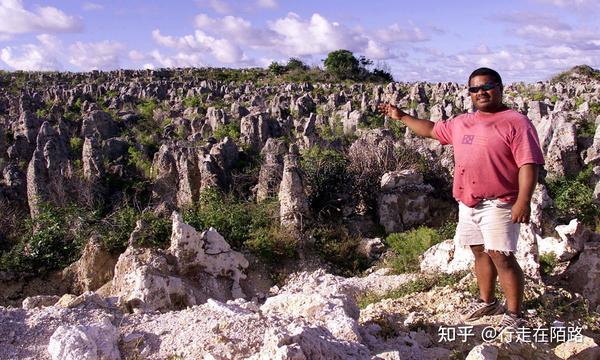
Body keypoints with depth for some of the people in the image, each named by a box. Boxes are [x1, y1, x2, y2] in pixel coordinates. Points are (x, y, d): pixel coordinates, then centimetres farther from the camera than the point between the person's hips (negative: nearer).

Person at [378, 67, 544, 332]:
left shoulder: (515, 122, -8)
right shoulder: (461, 123, 14)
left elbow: (528, 164, -16)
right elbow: (431, 130, 29)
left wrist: (523, 200, -25)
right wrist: (402, 117, 27)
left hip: (498, 204, -7)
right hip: (467, 203, 7)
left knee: (501, 256, -9)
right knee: (480, 252, 16)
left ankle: (514, 315, 1)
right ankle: (487, 301, 32)